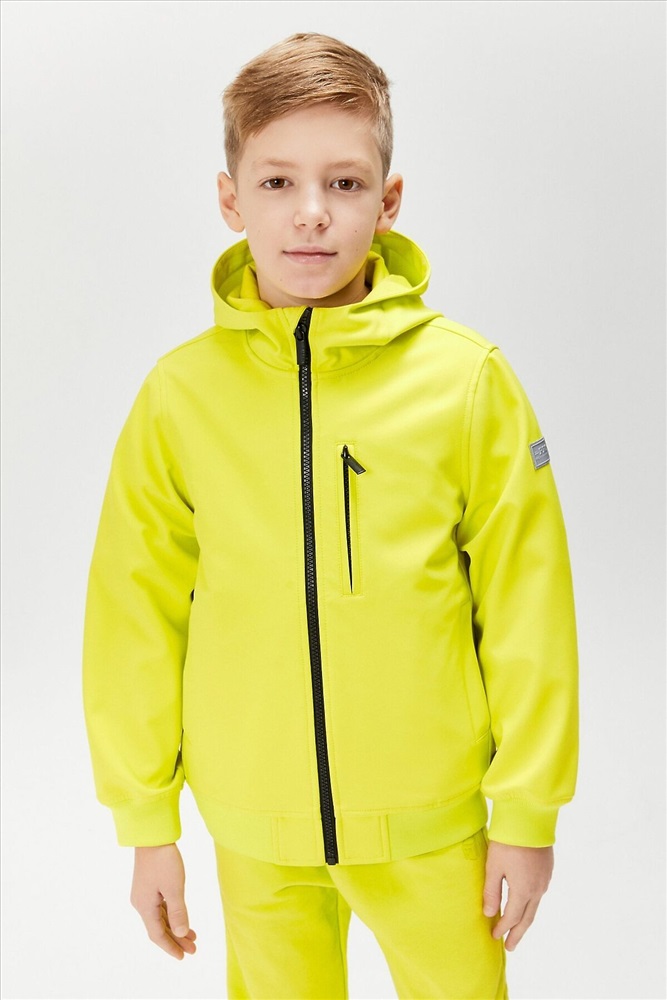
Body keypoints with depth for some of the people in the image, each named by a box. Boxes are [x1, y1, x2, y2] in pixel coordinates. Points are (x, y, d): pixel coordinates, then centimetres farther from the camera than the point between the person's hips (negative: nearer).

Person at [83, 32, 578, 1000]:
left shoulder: (468, 381, -11)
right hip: (254, 825, 2)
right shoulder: (180, 393, -7)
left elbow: (526, 603, -5)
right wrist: (145, 820, 4)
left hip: (431, 818, -1)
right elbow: (135, 613, 0)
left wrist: (528, 811, -1)